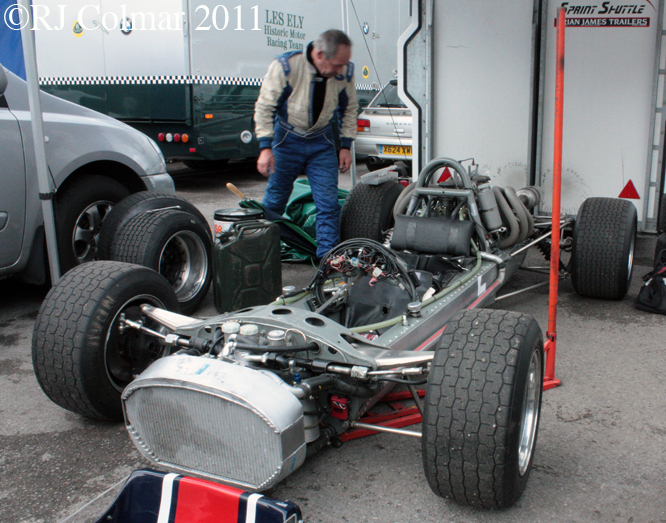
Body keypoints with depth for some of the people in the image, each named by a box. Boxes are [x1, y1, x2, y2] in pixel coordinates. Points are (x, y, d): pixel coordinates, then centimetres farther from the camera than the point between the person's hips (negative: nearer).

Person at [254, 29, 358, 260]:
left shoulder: (345, 72, -11)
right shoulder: (285, 66, -22)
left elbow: (349, 109, 5)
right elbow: (264, 107, -15)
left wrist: (345, 146, 2)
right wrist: (266, 147, -20)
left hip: (322, 143, 2)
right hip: (287, 140, -2)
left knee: (328, 204, -4)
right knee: (274, 201, 9)